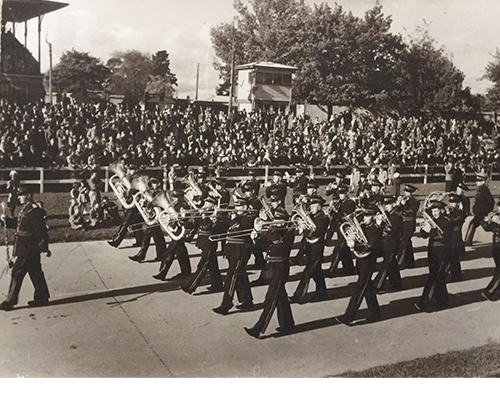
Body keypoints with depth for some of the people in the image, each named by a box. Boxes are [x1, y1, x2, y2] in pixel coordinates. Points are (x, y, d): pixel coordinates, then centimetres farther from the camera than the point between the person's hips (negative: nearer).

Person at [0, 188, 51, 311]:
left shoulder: (34, 211, -18)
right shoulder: (25, 210, 13)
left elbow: (41, 230, -20)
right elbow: (17, 224, 22)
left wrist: (44, 248, -19)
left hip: (28, 250, -10)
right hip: (28, 248, 10)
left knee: (17, 273, -3)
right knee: (35, 273, 14)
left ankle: (10, 301, 4)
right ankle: (42, 298, 22)